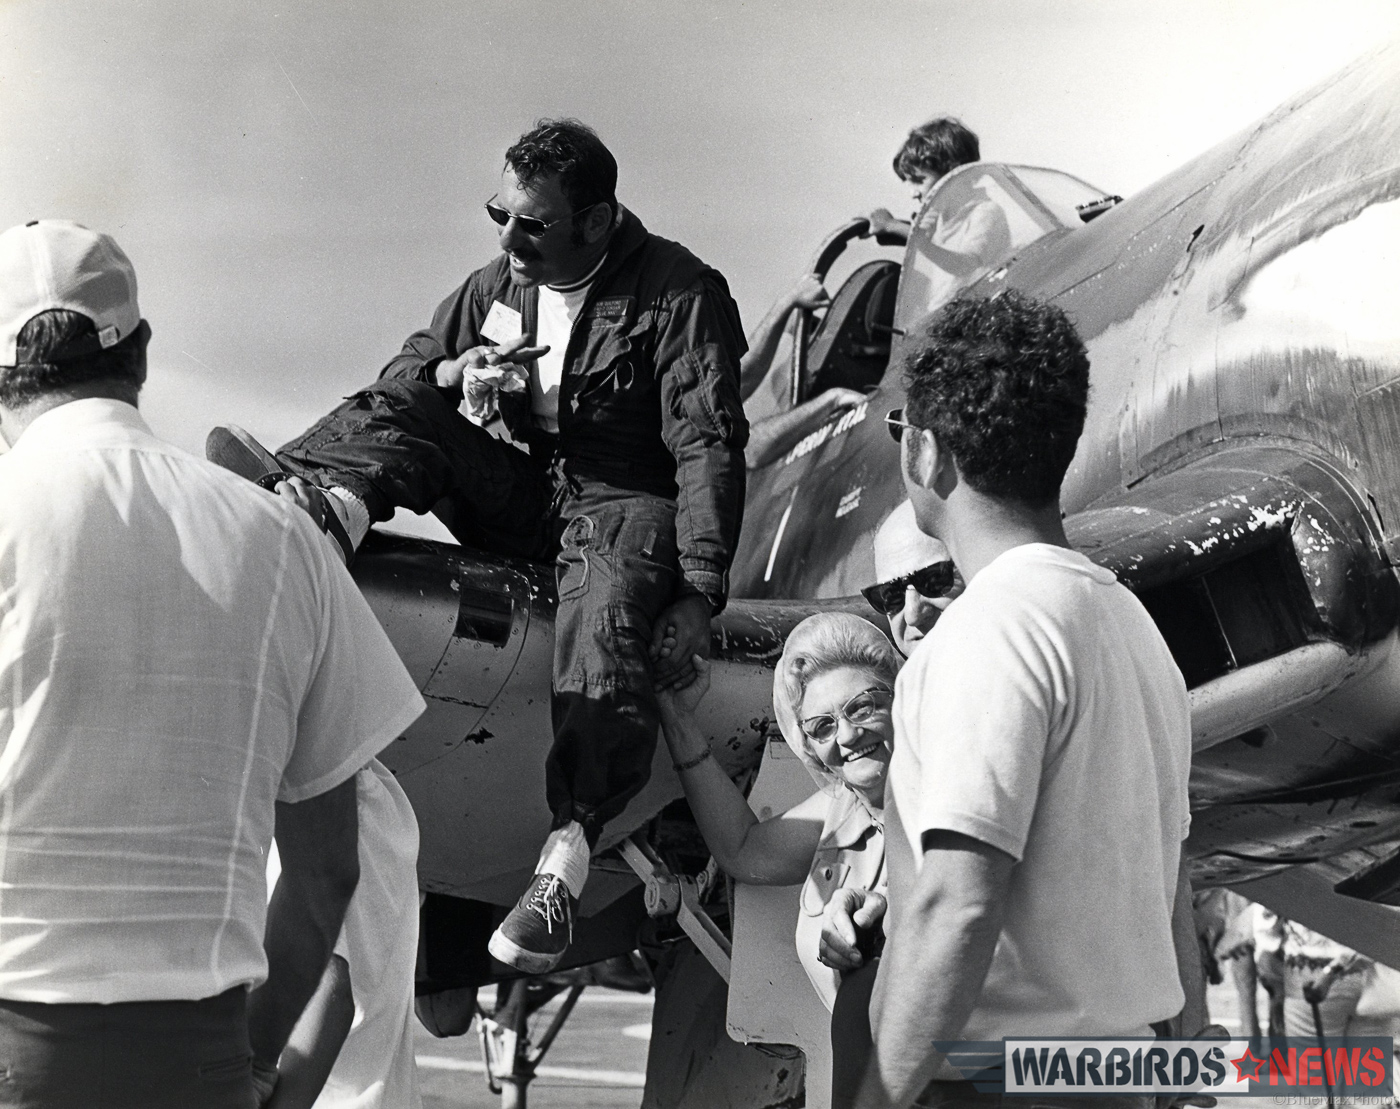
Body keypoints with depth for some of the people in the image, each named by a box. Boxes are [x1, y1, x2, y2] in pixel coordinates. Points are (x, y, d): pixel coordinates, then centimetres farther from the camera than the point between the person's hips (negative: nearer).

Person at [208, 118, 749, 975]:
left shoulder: (679, 295, -8)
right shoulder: (498, 284, 12)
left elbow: (709, 448, -15)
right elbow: (404, 372, 19)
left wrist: (699, 592, -25)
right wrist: (457, 372, -8)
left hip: (629, 500, -6)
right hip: (522, 492, 6)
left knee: (608, 621, -38)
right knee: (395, 418, -14)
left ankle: (566, 857, -53)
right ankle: (327, 505, -49)